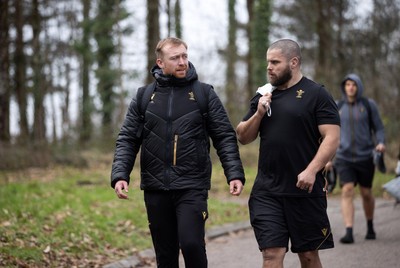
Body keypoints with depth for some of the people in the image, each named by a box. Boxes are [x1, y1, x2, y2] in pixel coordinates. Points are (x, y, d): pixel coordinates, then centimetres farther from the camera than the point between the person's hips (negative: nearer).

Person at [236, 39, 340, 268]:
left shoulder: (317, 94, -2)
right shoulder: (263, 96, 12)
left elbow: (332, 138, -9)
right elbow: (243, 137, 15)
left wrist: (311, 170, -21)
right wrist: (259, 113, -2)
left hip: (305, 190, -3)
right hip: (267, 192, 3)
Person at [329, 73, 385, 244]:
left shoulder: (369, 105, 0)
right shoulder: (338, 107, 5)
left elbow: (378, 128, 3)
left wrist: (381, 143, -18)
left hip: (365, 156, -1)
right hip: (344, 157, 1)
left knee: (366, 193, 10)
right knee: (347, 191, -15)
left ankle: (370, 226, 35)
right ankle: (349, 233, -19)